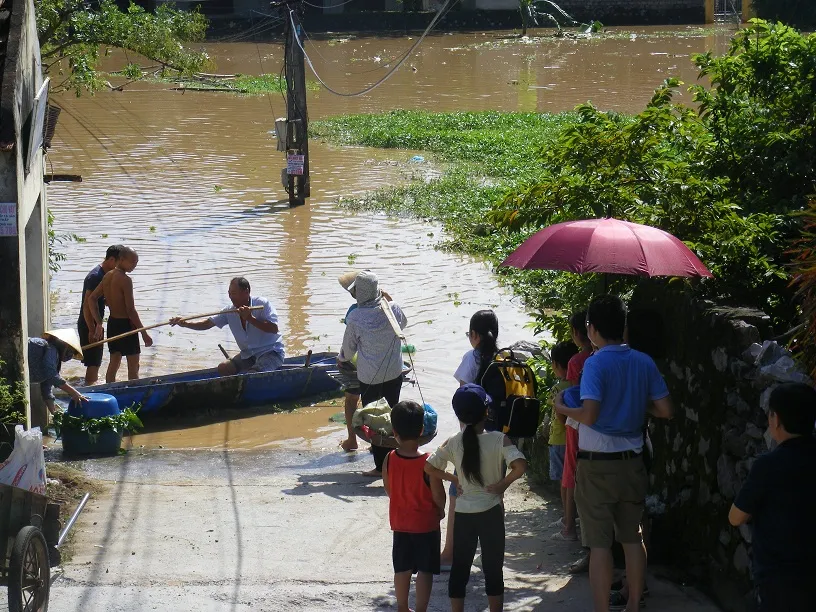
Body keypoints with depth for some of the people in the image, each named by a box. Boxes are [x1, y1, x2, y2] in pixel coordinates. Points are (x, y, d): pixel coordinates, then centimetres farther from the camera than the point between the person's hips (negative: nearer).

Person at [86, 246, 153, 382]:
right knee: (133, 366, 1)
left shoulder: (108, 276, 5)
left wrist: (99, 324, 1)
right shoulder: (125, 280, -19)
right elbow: (130, 310, -20)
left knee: (114, 363, 16)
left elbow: (91, 299, 3)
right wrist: (144, 333, -15)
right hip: (125, 324, -8)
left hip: (112, 323, 8)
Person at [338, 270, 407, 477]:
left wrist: (342, 359, 21)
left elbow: (349, 346, -2)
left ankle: (381, 466, 8)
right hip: (394, 374, 4)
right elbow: (403, 323, 17)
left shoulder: (356, 317, -17)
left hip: (370, 378, -4)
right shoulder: (392, 309, -8)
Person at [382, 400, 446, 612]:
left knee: (402, 568, 17)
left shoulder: (389, 460, -12)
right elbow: (438, 495, -16)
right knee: (425, 570, 6)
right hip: (426, 523, -4)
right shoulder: (428, 462, -22)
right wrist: (440, 510, 5)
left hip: (400, 523, 4)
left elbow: (389, 491, 2)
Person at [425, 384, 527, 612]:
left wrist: (455, 479, 6)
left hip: (463, 513, 2)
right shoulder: (499, 440, -12)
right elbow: (520, 466, -24)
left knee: (459, 568, 11)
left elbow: (429, 467, -4)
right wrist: (503, 484, -10)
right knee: (493, 568, 8)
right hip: (491, 512, -2)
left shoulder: (452, 443, -4)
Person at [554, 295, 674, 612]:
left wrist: (562, 408, -5)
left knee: (600, 543, -1)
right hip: (632, 460, 5)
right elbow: (665, 410, 3)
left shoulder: (596, 363, -15)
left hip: (598, 462, -5)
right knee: (632, 538, 15)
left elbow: (589, 414, -24)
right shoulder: (644, 363, 2)